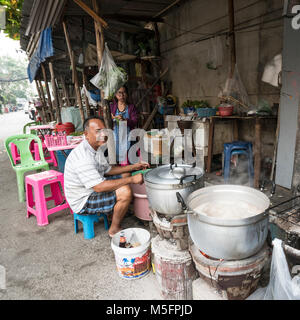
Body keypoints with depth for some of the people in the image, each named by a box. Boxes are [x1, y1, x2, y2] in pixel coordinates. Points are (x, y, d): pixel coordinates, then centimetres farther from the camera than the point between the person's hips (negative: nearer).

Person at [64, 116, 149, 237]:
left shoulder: (97, 148, 2)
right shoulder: (83, 157, -31)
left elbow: (107, 170, 12)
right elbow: (99, 187, -33)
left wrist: (133, 167, 3)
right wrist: (132, 180, -29)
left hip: (93, 189, 10)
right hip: (83, 202, -10)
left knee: (125, 175, 10)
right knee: (125, 192, -25)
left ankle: (120, 211, 20)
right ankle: (114, 229, -4)